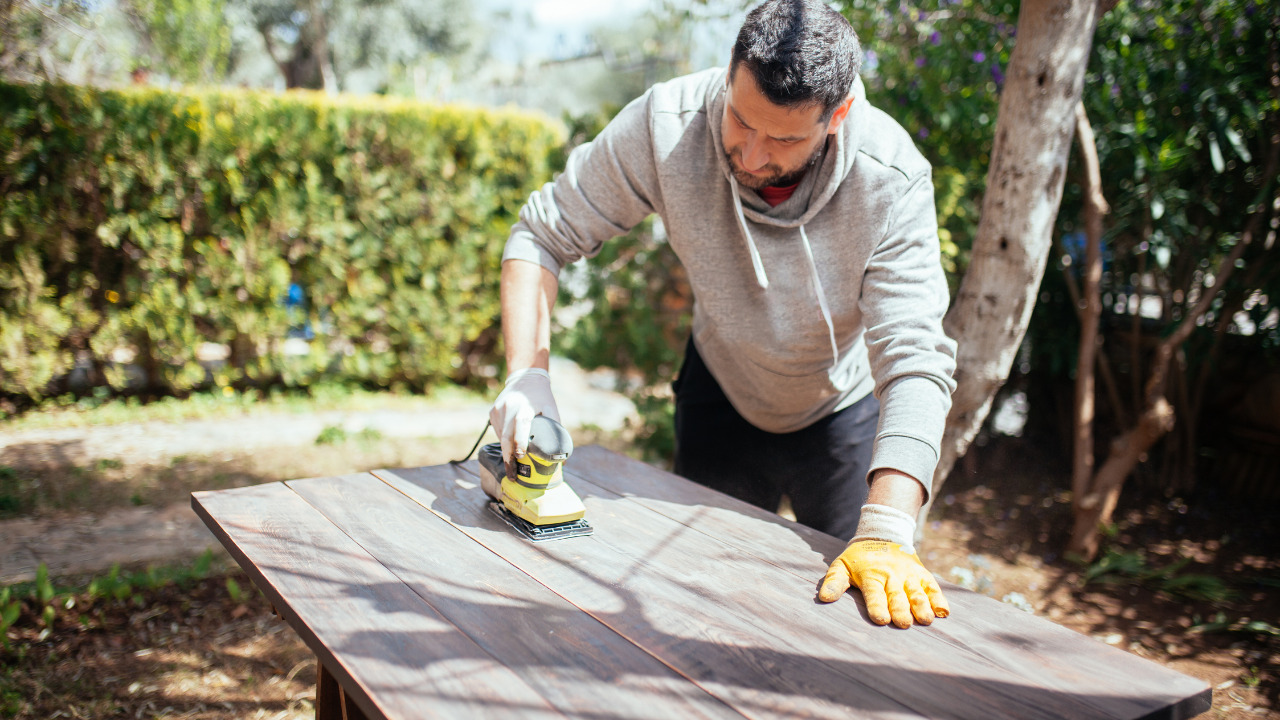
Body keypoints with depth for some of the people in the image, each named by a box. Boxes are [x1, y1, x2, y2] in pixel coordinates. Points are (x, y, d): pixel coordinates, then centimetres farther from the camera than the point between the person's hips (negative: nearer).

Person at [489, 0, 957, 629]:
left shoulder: (892, 179, -32)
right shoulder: (665, 125, -29)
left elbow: (915, 361, -38)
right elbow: (542, 234, -20)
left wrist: (886, 534, -50)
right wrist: (526, 374, -35)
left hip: (845, 408, -1)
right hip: (722, 394, 2)